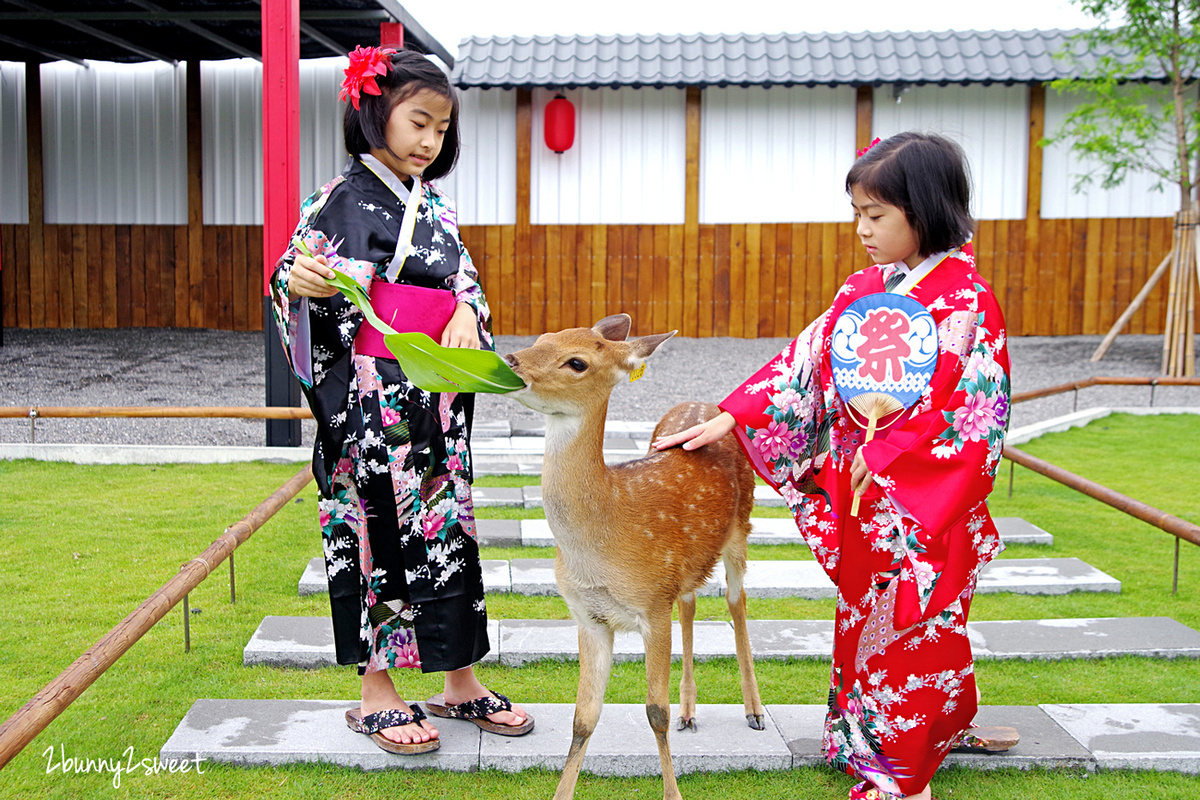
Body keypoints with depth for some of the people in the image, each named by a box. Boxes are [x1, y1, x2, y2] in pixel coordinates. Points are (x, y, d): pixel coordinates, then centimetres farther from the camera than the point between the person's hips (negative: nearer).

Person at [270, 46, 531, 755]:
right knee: (380, 526, -2)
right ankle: (376, 692, 11)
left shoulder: (438, 206, 14)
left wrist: (468, 312, -5)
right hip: (368, 396, -6)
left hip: (438, 394, 6)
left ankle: (459, 682, 19)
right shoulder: (343, 199, -3)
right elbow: (292, 278, -4)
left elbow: (468, 279, 17)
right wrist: (301, 282, -27)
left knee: (447, 525, 8)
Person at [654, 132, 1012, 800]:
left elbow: (967, 409, -18)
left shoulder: (965, 300, -13)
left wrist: (882, 458, -19)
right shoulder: (867, 289, 7)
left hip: (922, 500, -6)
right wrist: (729, 420, -3)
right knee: (866, 619, 15)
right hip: (861, 493, 6)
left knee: (912, 633, 4)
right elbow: (806, 360, 5)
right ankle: (867, 744, 31)